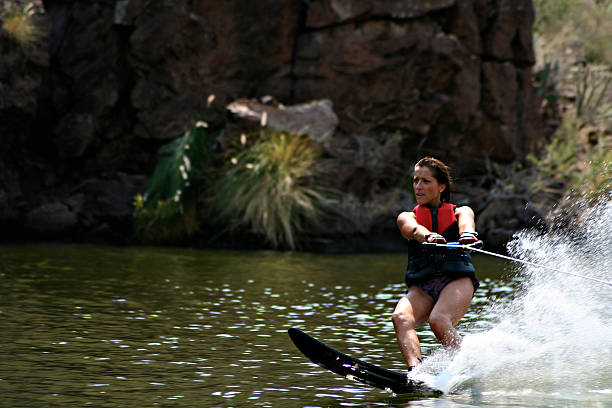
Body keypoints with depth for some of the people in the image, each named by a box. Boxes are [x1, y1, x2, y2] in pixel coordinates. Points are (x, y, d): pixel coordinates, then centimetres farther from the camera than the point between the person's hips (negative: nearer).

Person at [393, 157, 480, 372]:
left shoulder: (460, 212, 18)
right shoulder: (407, 217, 20)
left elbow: (466, 221, -8)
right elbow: (413, 229, -6)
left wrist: (467, 233, -35)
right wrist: (428, 236, -32)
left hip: (457, 280, -2)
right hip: (421, 286, 2)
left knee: (438, 321, -33)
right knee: (401, 317, -30)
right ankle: (415, 370, -48)